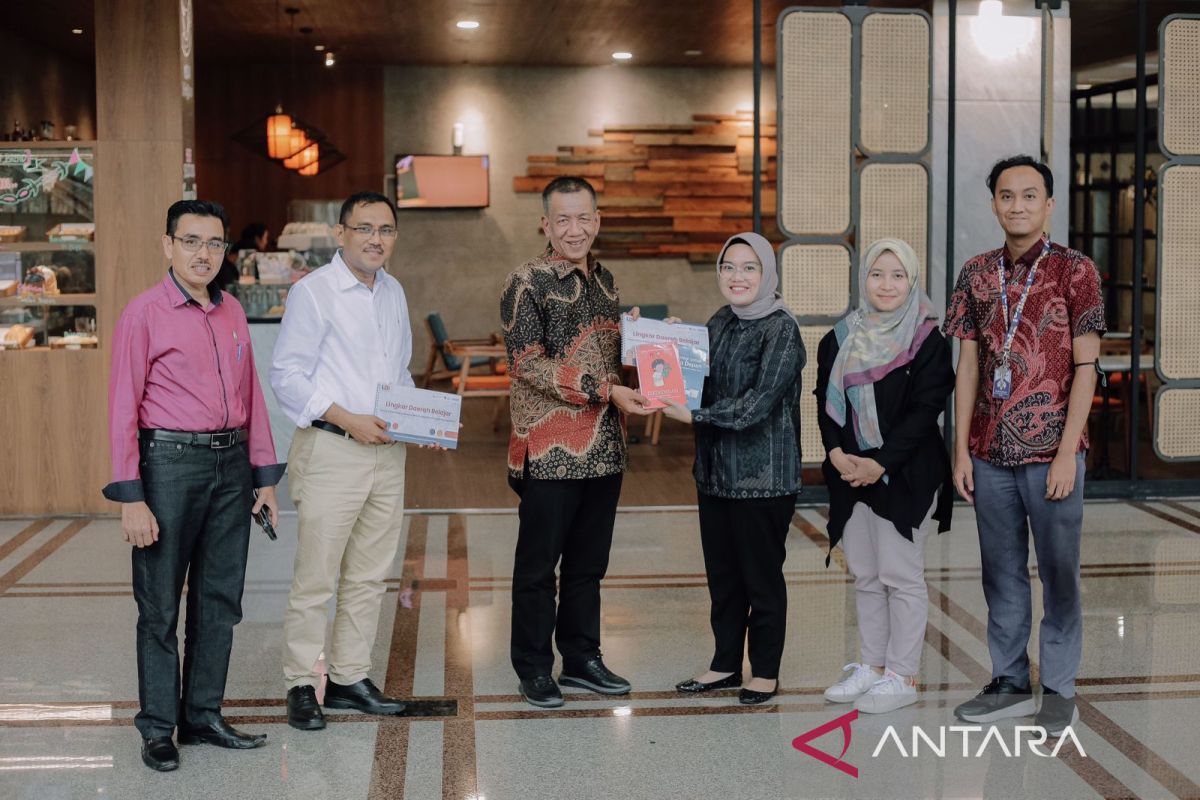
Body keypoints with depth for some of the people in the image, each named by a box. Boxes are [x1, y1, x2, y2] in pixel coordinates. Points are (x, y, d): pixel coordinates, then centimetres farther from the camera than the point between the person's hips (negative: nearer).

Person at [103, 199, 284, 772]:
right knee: (160, 606, 3)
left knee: (220, 600, 11)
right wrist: (131, 499, -14)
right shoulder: (144, 314, -6)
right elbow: (123, 409, -9)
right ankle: (158, 729, 14)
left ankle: (204, 717, 23)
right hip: (170, 462, -6)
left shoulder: (233, 312, 11)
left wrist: (265, 476, 9)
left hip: (231, 466, 6)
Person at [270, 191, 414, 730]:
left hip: (387, 451, 7)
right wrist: (348, 420, -18)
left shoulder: (394, 293, 15)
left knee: (369, 575, 12)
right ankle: (301, 685, 7)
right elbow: (287, 376, -11)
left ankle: (350, 677, 23)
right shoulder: (312, 292, -6)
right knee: (315, 577, -5)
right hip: (330, 449, -7)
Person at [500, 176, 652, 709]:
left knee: (589, 563, 14)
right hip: (549, 450, -6)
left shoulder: (603, 280, 14)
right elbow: (529, 364, -15)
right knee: (538, 565, 3)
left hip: (604, 449, 6)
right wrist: (605, 391, -19)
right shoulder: (528, 282, -8)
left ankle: (582, 659, 26)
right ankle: (533, 669, 15)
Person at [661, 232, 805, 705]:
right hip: (715, 470, 7)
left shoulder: (781, 329, -12)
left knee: (762, 574, 4)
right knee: (722, 575, 14)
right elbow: (700, 386, 16)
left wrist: (694, 415, -20)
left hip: (763, 475, -7)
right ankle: (726, 665, 26)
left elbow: (759, 403, -20)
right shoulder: (718, 324, 10)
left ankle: (765, 672, 17)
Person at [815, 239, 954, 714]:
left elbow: (925, 410, -12)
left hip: (906, 474, -5)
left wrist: (880, 464, -16)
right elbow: (825, 401, 7)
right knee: (865, 576, 11)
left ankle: (902, 676, 7)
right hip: (850, 473, 5)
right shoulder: (840, 339, 9)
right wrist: (837, 453, -9)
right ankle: (871, 666, 21)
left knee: (900, 575, -1)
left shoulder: (927, 340, -6)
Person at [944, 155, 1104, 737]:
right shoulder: (976, 274, 8)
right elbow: (968, 365, 8)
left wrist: (1067, 453, -12)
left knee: (1058, 571, 4)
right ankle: (1009, 682, 23)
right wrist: (961, 448, 3)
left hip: (1051, 453, -4)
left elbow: (1085, 367, -6)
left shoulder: (1075, 270, -3)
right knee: (1001, 573, 11)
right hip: (991, 454, 4)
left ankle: (1059, 688, 15)